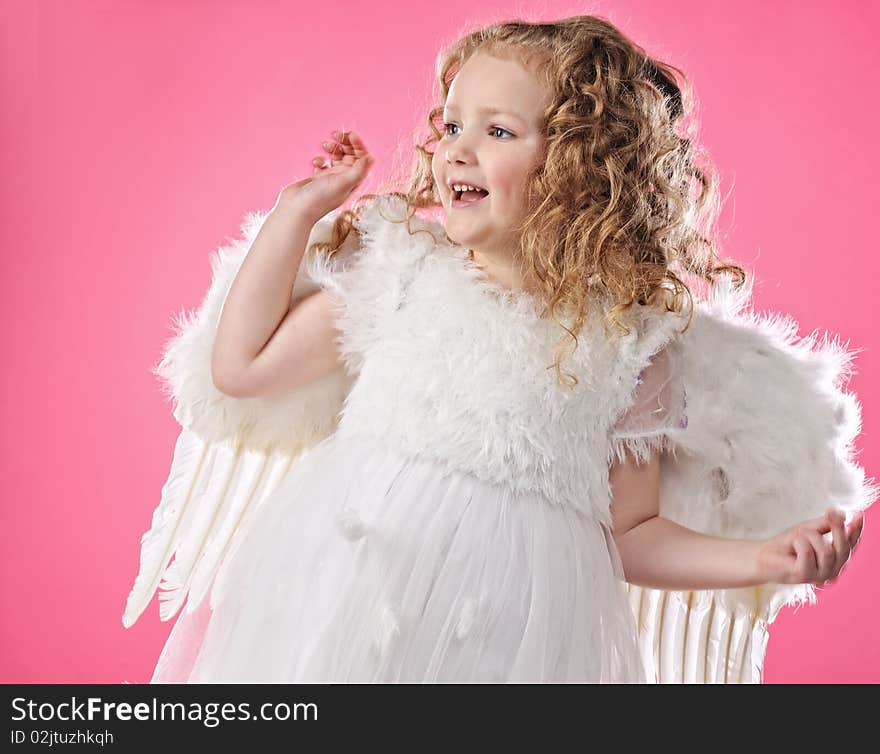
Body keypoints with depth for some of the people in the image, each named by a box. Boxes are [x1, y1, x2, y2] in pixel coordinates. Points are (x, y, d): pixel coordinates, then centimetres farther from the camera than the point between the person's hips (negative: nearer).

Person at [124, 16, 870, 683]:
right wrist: (298, 211, 3)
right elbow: (241, 367, 4)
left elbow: (629, 531, 6)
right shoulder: (401, 269, 2)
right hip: (337, 602, 2)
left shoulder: (627, 339, -2)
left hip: (502, 638, -1)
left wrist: (761, 557, -9)